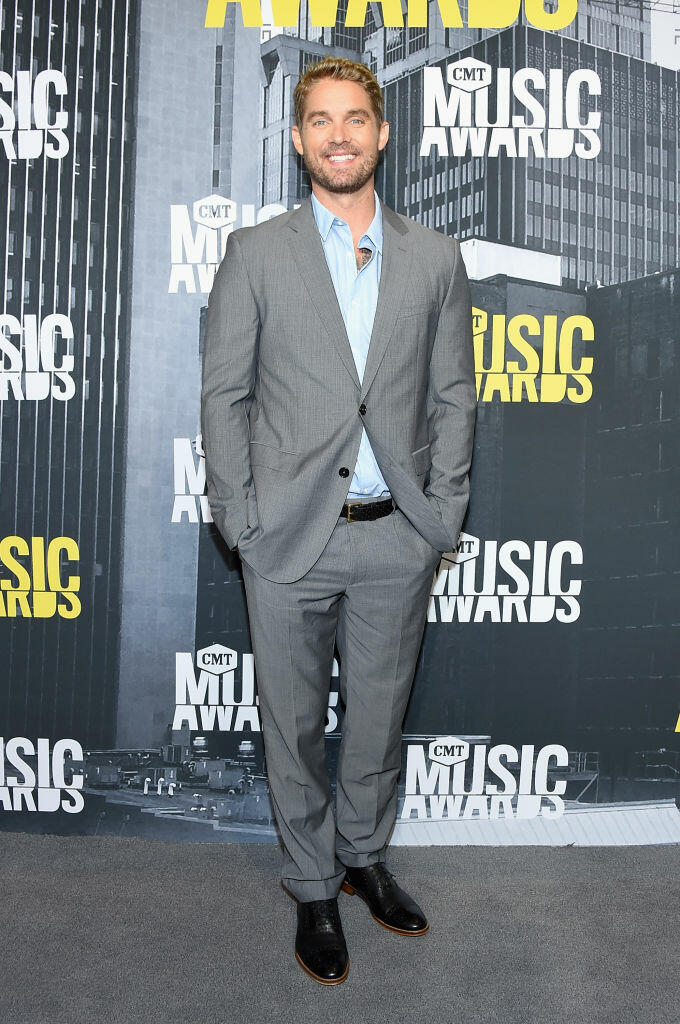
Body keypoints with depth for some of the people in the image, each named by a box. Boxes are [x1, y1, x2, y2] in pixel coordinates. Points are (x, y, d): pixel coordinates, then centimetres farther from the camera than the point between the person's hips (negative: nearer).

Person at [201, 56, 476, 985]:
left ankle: (365, 854, 40)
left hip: (397, 537, 2)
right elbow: (224, 394, 0)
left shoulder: (435, 258, 5)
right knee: (294, 725, 10)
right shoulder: (255, 253, 1)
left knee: (379, 717, 16)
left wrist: (442, 517, 1)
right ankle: (314, 887, 30)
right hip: (289, 536, -1)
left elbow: (454, 396, 7)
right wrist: (239, 521, -6)